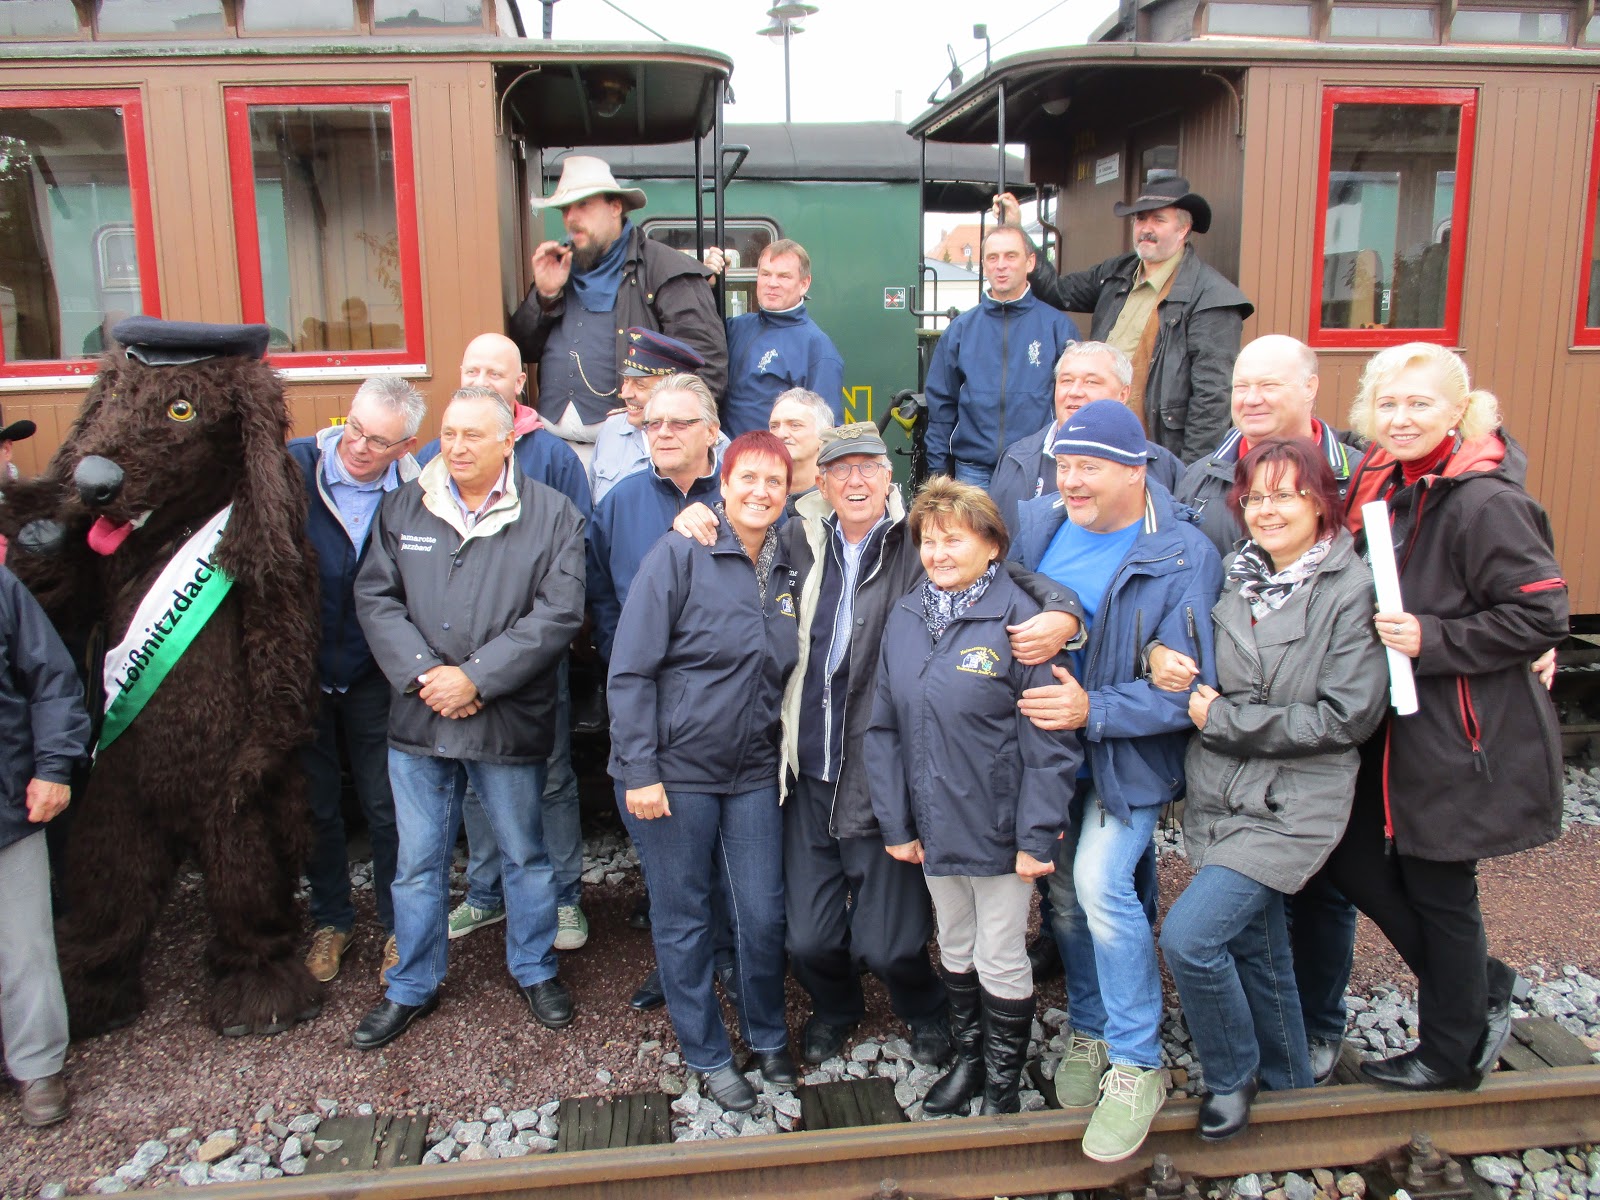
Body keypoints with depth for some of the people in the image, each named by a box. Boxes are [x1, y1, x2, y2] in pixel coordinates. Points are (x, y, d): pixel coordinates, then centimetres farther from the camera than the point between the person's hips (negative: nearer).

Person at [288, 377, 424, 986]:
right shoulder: (294, 467, -12)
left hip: (372, 676, -1)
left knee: (387, 805, 8)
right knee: (315, 802, 15)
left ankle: (398, 928, 26)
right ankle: (331, 920, 34)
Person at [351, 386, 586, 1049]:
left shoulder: (552, 514, -4)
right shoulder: (403, 507, 5)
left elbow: (558, 612, -11)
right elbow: (375, 597, 1)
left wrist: (475, 676, -16)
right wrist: (421, 674, -13)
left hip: (509, 720, -2)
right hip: (417, 720, 2)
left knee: (525, 855, 14)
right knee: (417, 862, 13)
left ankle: (535, 969, 36)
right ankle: (413, 986, 33)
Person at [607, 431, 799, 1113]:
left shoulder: (786, 571, 5)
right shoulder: (681, 554, -11)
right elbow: (630, 670, -13)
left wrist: (784, 755, 8)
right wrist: (638, 772, -15)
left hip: (753, 774, 4)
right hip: (674, 770, -4)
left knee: (763, 915, 8)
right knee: (683, 920, 9)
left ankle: (767, 1037, 34)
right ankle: (707, 1056, 28)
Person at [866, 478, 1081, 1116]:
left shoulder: (1018, 620, -17)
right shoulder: (905, 619, 0)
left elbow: (1050, 742, -16)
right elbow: (884, 728, 4)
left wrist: (1037, 835, -16)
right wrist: (896, 822, 2)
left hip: (998, 827, -5)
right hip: (935, 825, 5)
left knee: (1001, 959, 10)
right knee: (955, 949, 22)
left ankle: (1003, 1083, 32)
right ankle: (968, 1058, 43)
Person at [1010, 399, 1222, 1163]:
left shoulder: (1183, 556, -15)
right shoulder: (1037, 524, 0)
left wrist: (1094, 711, -25)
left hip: (1129, 755, -5)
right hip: (1047, 748, 5)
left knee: (1101, 884, -18)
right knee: (1062, 894, 13)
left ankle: (1136, 1068, 1)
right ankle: (1088, 1031, 36)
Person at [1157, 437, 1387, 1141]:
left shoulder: (1350, 590, -10)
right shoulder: (1236, 579, 7)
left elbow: (1348, 716, -15)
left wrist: (1226, 720, -13)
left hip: (1290, 803, -6)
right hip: (1220, 793, 6)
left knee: (1189, 936, -15)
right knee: (1257, 948, 17)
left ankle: (1230, 1078, 10)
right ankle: (1287, 1084, 39)